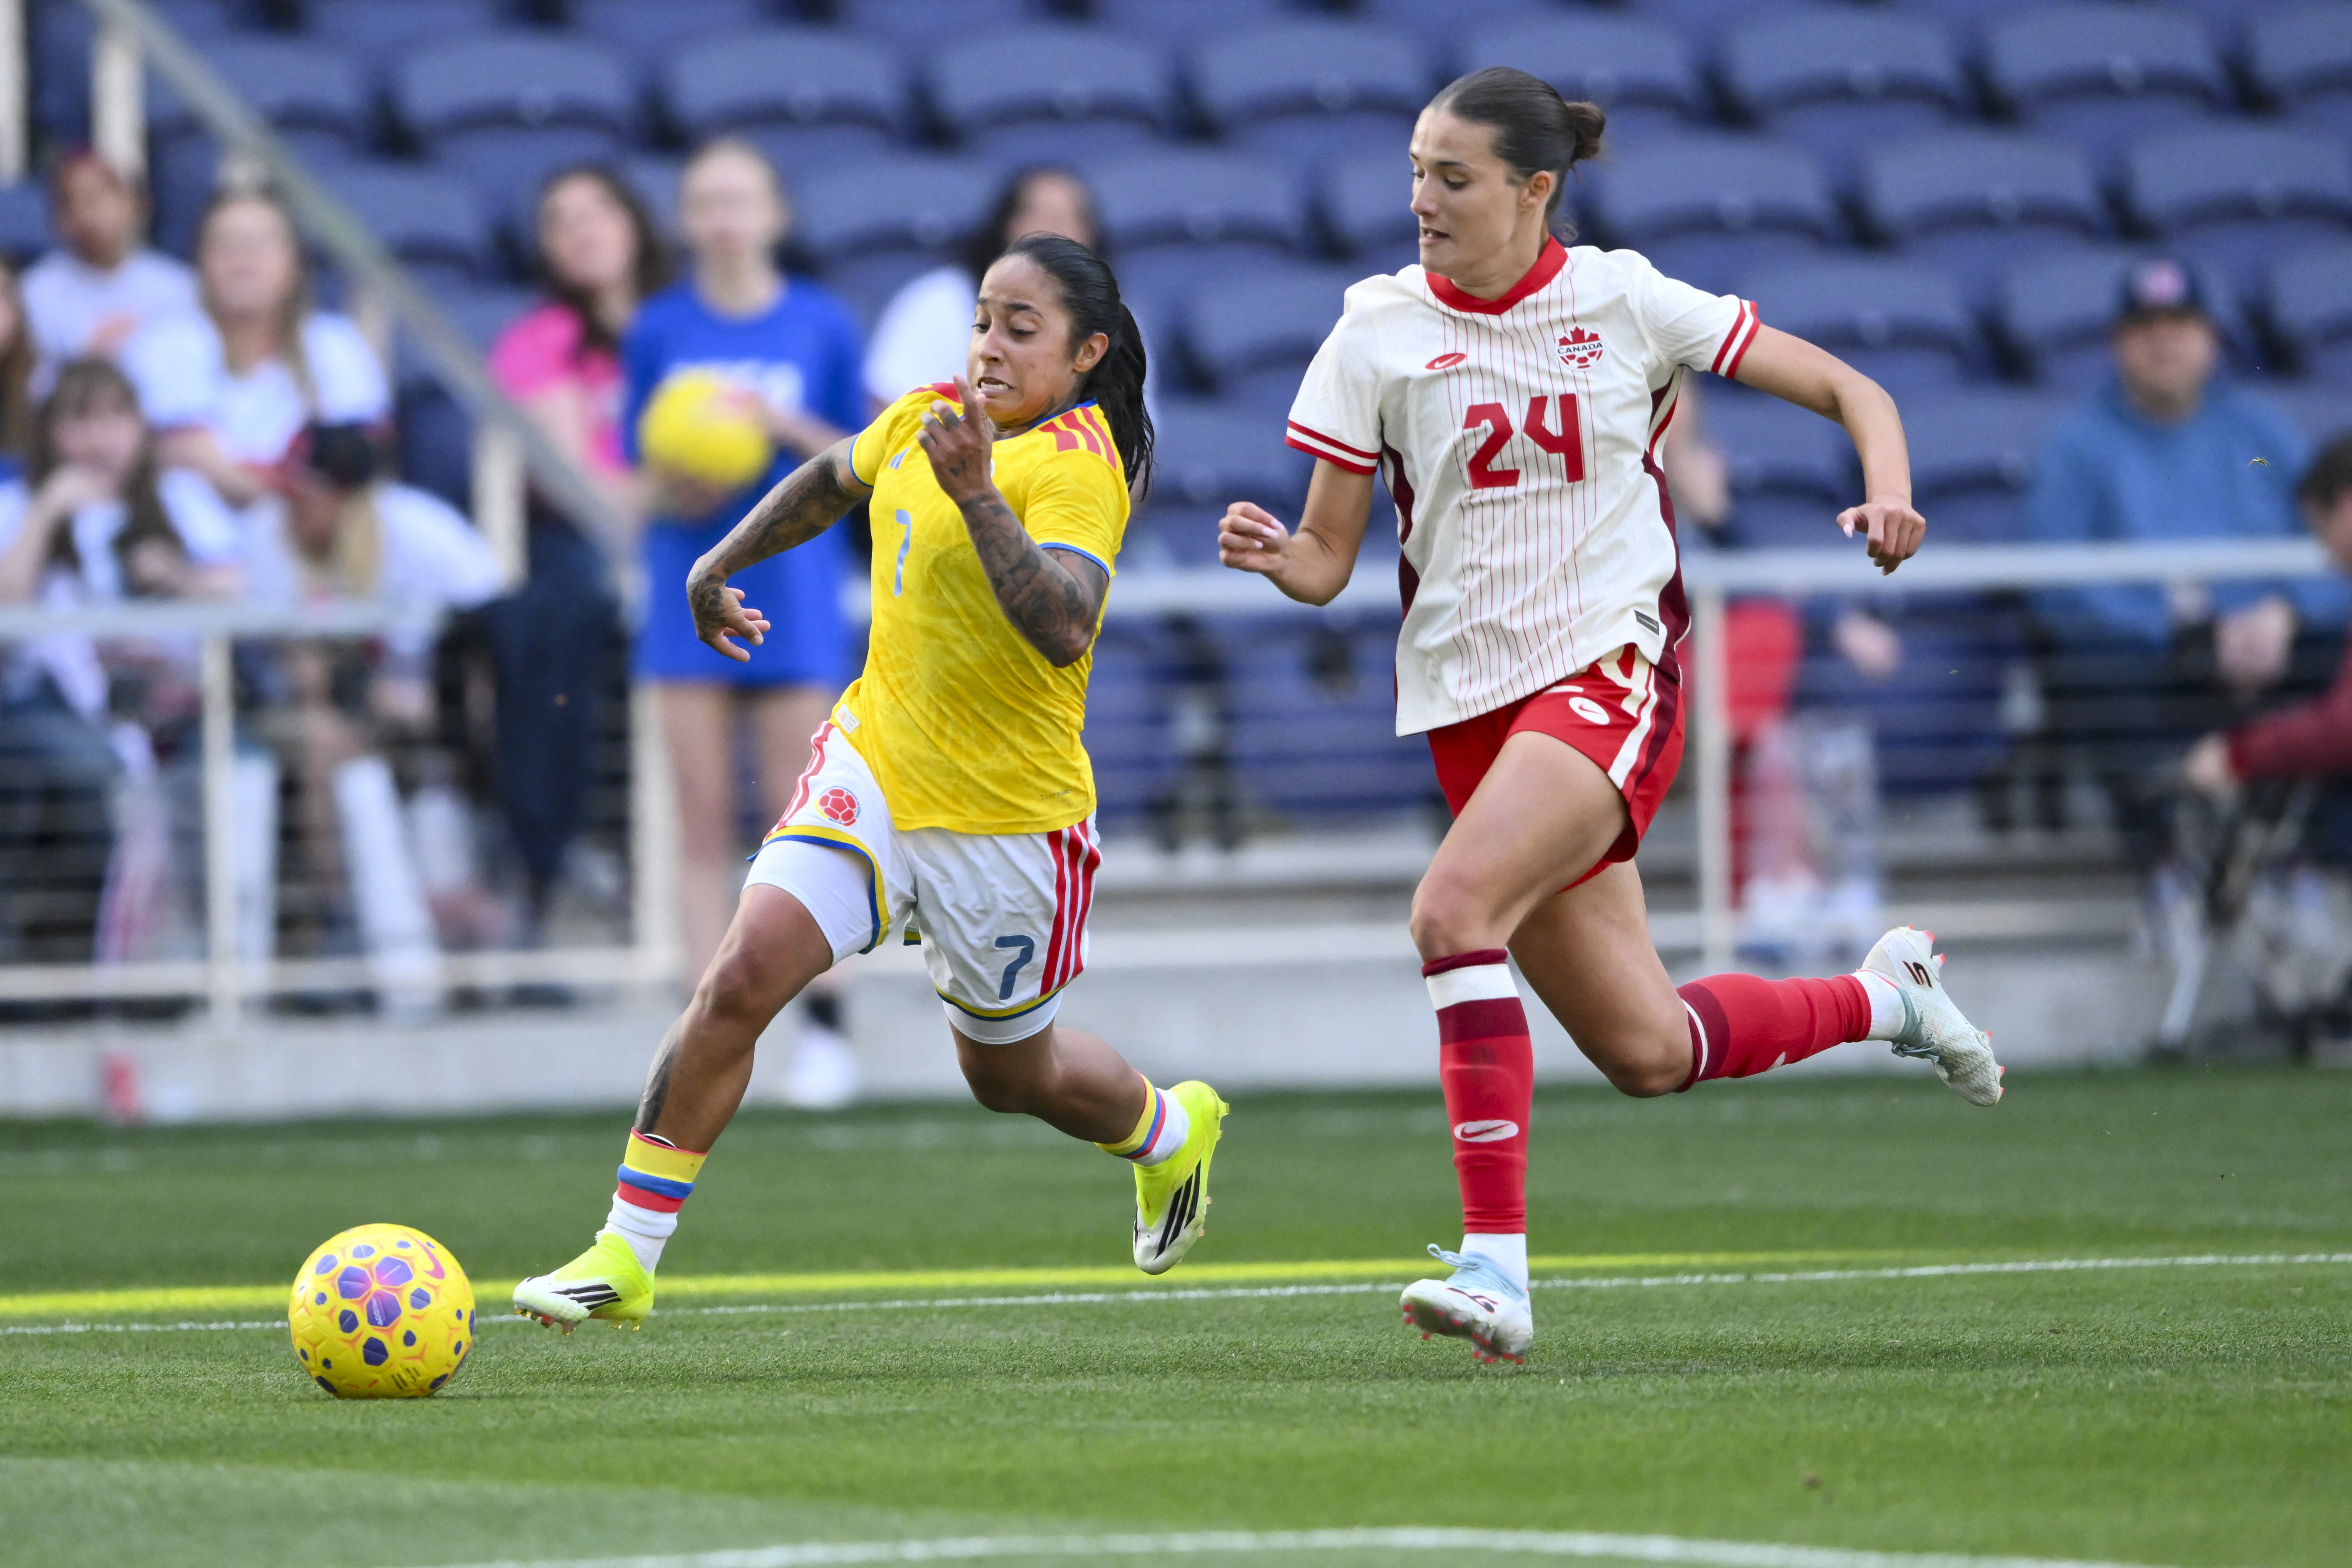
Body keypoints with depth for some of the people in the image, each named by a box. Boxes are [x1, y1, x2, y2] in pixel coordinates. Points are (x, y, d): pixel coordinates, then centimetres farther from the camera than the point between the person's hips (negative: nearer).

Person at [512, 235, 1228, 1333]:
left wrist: (977, 494, -44)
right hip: (873, 765, 5)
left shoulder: (1077, 467, -20)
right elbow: (835, 479, 26)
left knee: (1011, 1075, 16)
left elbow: (1064, 630, -38)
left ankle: (1172, 1133, 50)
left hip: (1008, 817, -5)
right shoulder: (931, 417, 2)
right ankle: (627, 1255, -12)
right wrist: (720, 567, 29)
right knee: (744, 975, -16)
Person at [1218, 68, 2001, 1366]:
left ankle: (1495, 1265, -27)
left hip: (1612, 672, -4)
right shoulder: (1378, 333, 1)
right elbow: (1327, 563, 2)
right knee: (1645, 1051, 4)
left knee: (1451, 909, -30)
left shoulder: (1626, 301, -3)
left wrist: (1889, 495, -15)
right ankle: (1882, 996, 34)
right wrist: (1272, 554, -21)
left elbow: (1850, 391, 5)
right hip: (1468, 704, 4)